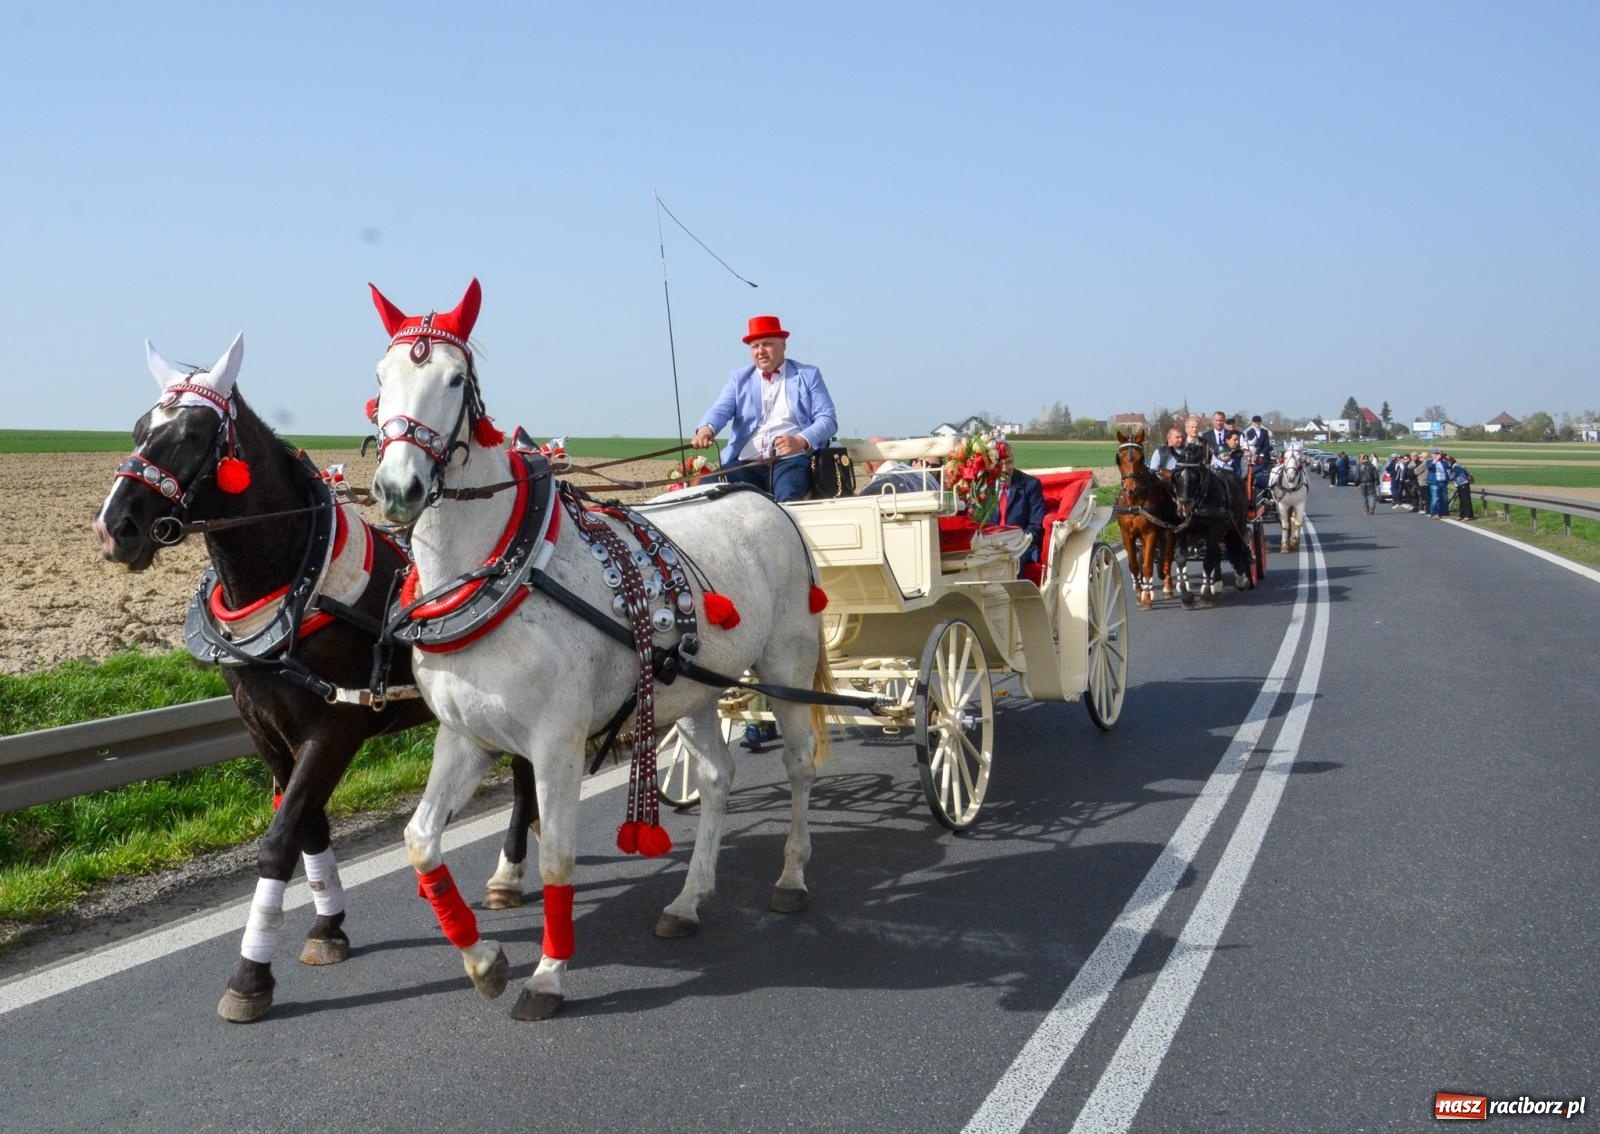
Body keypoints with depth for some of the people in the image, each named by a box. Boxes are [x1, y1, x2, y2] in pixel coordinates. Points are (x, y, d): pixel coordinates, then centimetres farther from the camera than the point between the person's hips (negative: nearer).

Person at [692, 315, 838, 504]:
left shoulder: (808, 375, 14)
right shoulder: (738, 377, 20)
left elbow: (828, 419, 5)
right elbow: (721, 410, 5)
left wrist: (801, 441, -15)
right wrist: (706, 428, -20)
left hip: (791, 461, -2)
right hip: (745, 464, 3)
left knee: (788, 498, -35)